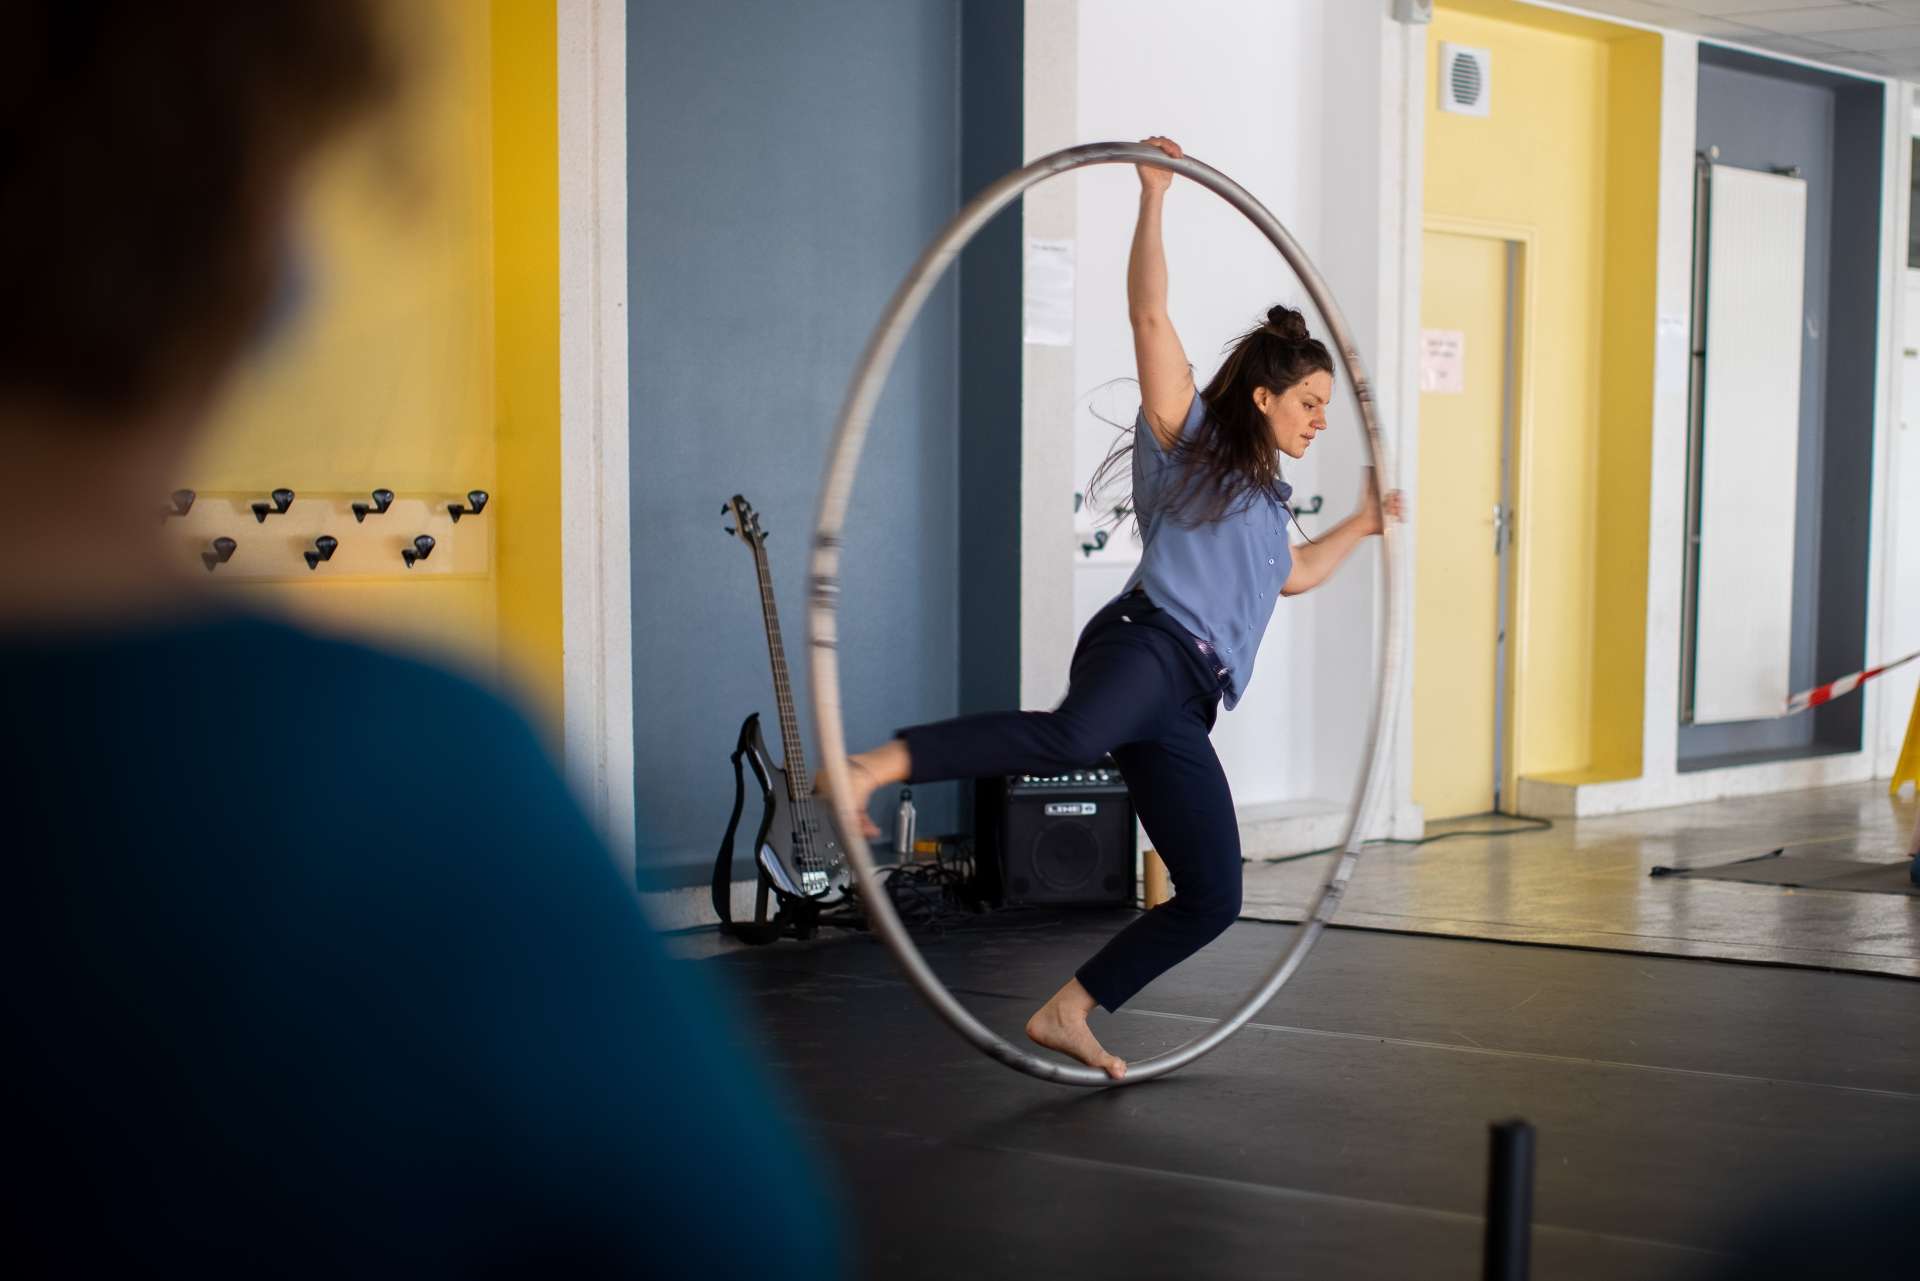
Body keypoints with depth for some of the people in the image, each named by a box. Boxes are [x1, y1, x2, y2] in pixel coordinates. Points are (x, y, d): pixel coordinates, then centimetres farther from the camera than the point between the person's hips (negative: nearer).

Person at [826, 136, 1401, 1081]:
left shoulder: (1264, 498, 32)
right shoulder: (1191, 438, 10)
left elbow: (1295, 574, 53)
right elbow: (1150, 317, -2)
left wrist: (1364, 524, 53)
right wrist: (1153, 201, -6)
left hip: (1183, 710, 8)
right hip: (1146, 646, -8)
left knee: (1213, 898, 2)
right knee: (1072, 735, -44)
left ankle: (1066, 1014, 10)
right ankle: (873, 765, -55)